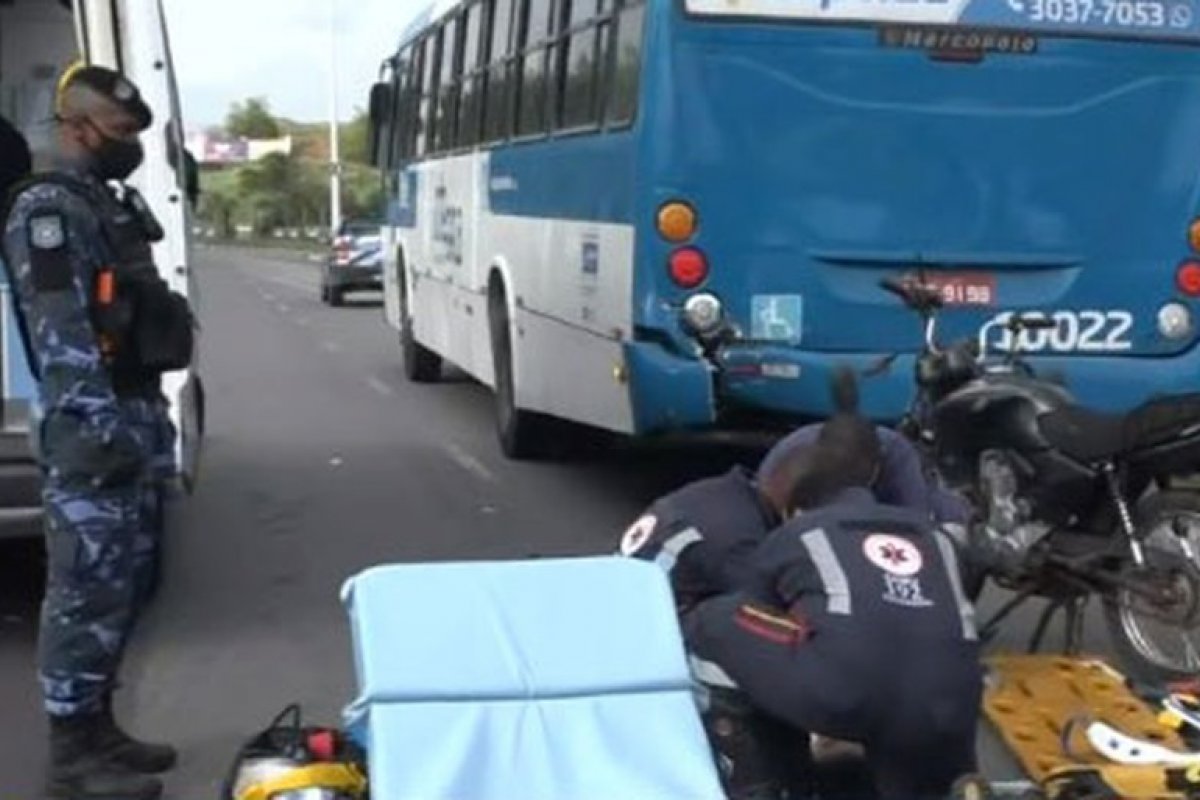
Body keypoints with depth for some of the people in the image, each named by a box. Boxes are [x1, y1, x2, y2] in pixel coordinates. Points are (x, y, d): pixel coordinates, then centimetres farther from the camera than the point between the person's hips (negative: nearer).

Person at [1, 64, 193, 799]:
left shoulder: (105, 205, 17)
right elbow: (60, 332, -21)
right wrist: (99, 425, -24)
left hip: (125, 416, 10)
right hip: (91, 428, -10)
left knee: (112, 587, 15)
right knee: (85, 589, -5)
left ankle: (98, 730, 25)